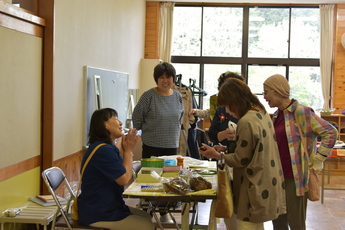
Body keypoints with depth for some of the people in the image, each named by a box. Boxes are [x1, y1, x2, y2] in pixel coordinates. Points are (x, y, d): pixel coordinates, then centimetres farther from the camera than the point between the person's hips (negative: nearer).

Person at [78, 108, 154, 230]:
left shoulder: (108, 147, 11)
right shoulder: (103, 150, -23)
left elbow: (124, 172, 12)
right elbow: (124, 179, -20)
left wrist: (127, 149, 2)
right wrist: (128, 150, -10)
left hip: (107, 207, 11)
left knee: (148, 217, 17)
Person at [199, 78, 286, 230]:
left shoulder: (246, 122, -22)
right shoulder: (262, 113, 7)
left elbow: (241, 160, -16)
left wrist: (216, 155, -2)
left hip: (255, 187, -10)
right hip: (266, 184, 10)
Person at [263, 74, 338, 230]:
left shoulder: (301, 112, -13)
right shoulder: (276, 115, 10)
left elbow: (330, 133, -15)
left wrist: (317, 161, -14)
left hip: (294, 178, -8)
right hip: (277, 177, 8)